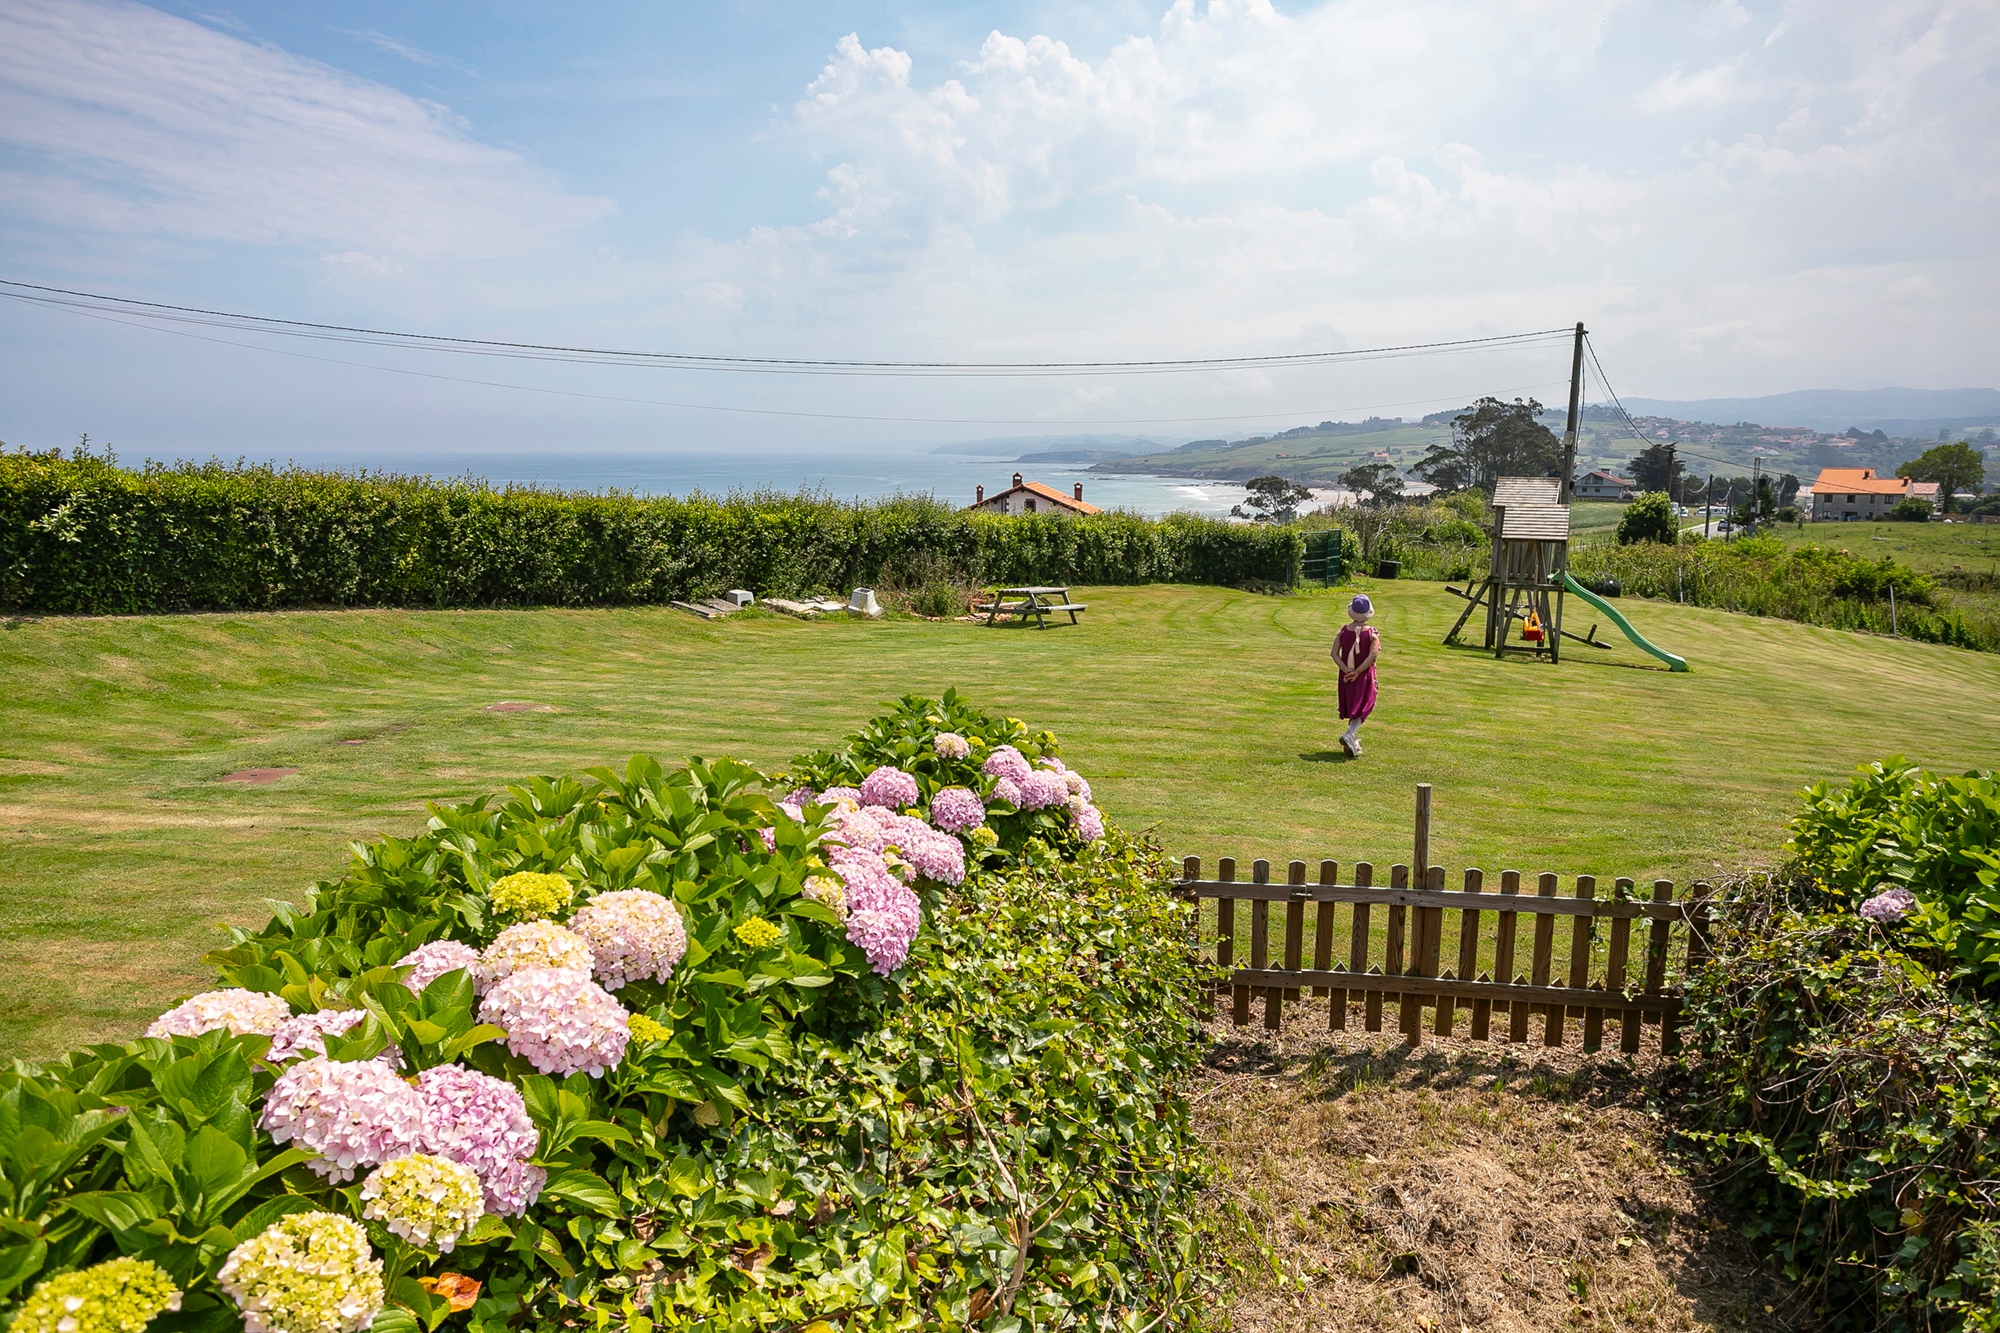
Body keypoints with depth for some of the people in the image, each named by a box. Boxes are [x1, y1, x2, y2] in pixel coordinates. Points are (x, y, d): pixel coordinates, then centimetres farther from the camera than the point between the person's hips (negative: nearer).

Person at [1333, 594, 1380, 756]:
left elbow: (1335, 653, -9)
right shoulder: (1373, 633, -11)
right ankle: (1349, 734, -22)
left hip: (1347, 675, 4)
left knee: (1351, 706, 17)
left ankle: (1353, 742, 26)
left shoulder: (1344, 630, -3)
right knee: (1362, 707, 2)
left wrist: (1347, 670, -12)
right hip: (1365, 676, -4)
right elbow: (1372, 656, -20)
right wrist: (1357, 672, -16)